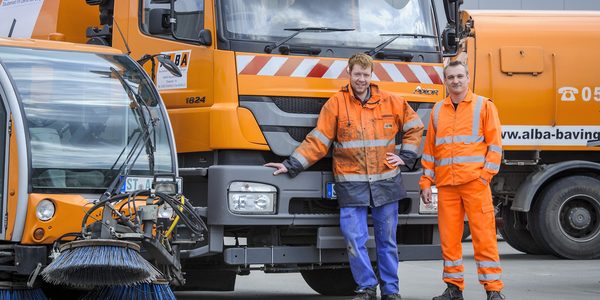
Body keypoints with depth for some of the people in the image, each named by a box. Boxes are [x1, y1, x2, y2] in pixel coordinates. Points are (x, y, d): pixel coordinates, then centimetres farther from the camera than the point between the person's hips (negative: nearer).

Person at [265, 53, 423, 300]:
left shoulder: (390, 102, 5)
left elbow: (414, 126, 19)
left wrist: (405, 156, 9)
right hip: (351, 184, -2)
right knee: (354, 239, -8)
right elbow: (317, 141, 0)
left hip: (386, 182, 2)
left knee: (387, 240, 8)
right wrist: (291, 165, -7)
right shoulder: (336, 104, -1)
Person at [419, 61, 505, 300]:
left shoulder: (484, 106, 5)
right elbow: (430, 148, 19)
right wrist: (426, 182, 11)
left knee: (484, 236, -7)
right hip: (446, 184, 4)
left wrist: (485, 175, -9)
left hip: (475, 182, -4)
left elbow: (494, 144, 1)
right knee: (448, 238, 4)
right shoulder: (438, 110, 16)